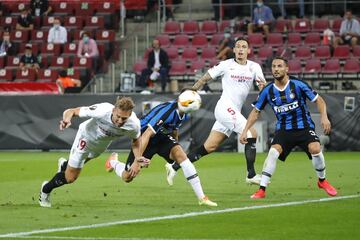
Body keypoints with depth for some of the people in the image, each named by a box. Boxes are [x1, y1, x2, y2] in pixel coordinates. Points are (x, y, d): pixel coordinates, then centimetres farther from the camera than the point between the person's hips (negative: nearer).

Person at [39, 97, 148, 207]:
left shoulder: (134, 124, -35)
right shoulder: (101, 111, -44)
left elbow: (136, 140, -9)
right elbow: (70, 111, -35)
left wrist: (137, 161, -20)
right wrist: (67, 119, -58)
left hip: (103, 143, 4)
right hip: (87, 136, -4)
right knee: (70, 177, 1)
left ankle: (64, 165, 65)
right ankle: (46, 190, 30)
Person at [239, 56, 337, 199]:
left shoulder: (298, 85, -12)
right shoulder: (268, 91, -4)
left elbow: (319, 100, -5)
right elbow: (256, 111, 7)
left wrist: (324, 117, -21)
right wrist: (245, 131, 0)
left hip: (304, 127, -2)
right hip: (283, 129, 2)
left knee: (315, 149, -25)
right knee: (273, 152, -23)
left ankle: (322, 181, 3)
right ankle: (262, 190, -16)